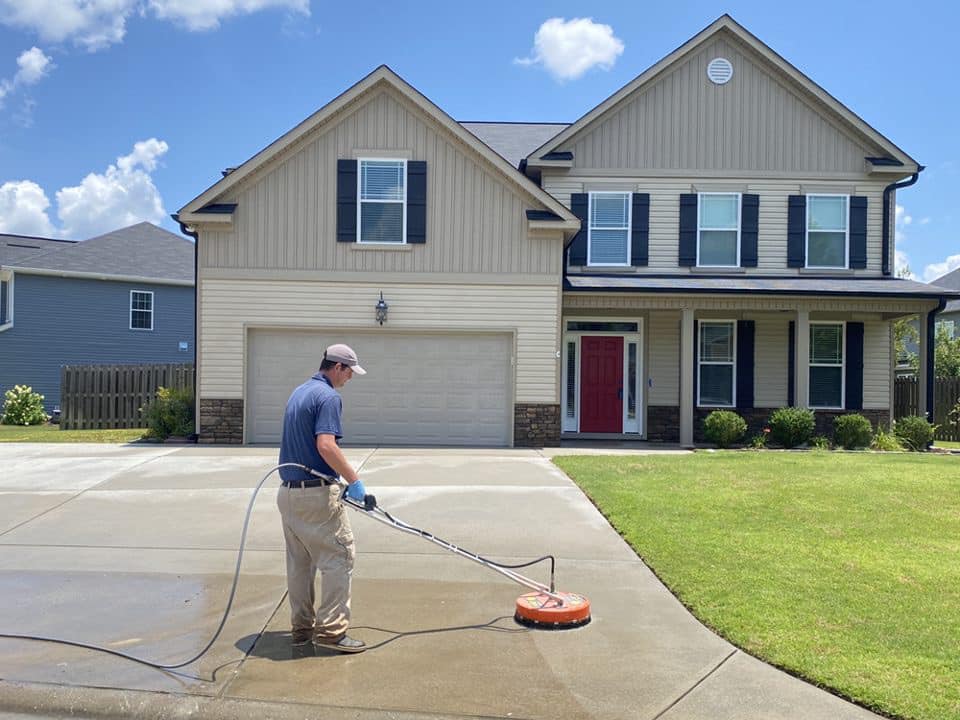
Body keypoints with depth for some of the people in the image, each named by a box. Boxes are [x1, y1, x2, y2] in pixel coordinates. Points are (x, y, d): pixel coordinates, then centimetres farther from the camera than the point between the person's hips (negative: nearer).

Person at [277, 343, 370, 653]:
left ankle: (302, 626, 23)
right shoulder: (328, 396, -15)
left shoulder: (298, 392, 15)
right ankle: (331, 630, -1)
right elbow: (326, 445, -26)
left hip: (288, 491, 10)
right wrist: (354, 480, -17)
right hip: (317, 493, -10)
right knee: (339, 557, -2)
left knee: (299, 562, 15)